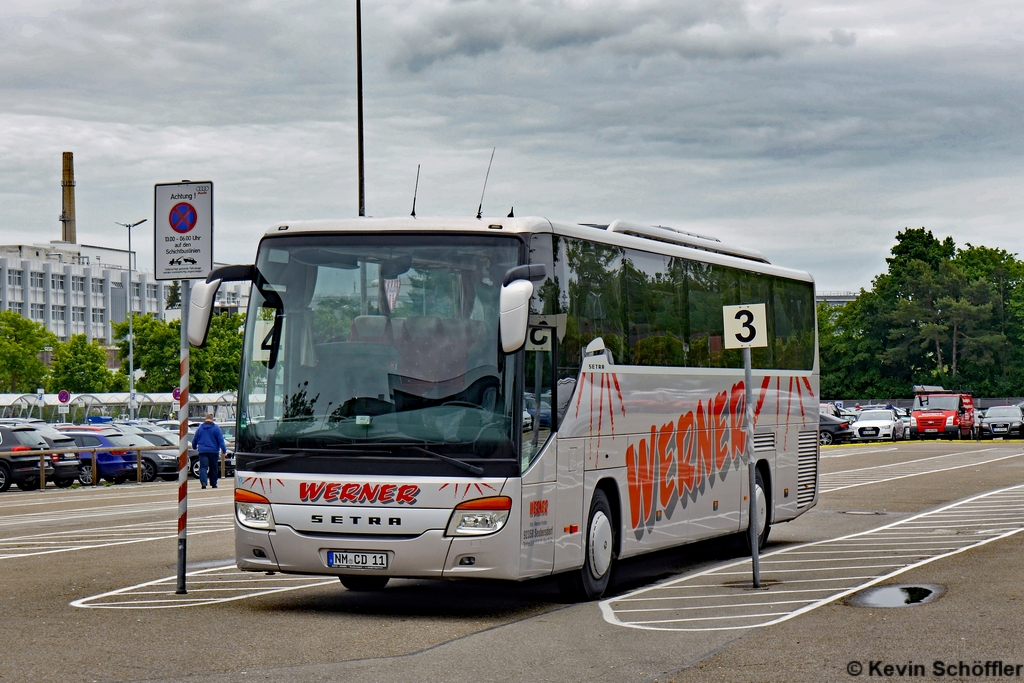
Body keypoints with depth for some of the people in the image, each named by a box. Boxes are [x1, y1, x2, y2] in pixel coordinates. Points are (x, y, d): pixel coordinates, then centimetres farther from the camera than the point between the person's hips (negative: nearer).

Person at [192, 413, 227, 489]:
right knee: (213, 468, 12)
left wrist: (194, 447, 36)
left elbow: (194, 440, 16)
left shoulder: (200, 428, 6)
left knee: (203, 467, -6)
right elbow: (221, 440, -6)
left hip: (202, 451, 1)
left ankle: (203, 482, -27)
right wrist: (224, 450, -4)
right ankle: (213, 484, 19)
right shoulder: (216, 428, -2)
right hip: (213, 451, -1)